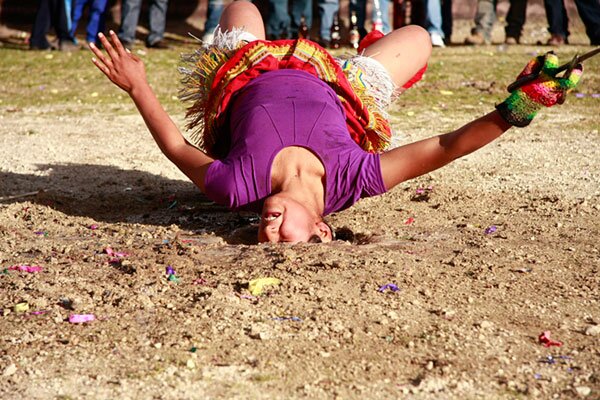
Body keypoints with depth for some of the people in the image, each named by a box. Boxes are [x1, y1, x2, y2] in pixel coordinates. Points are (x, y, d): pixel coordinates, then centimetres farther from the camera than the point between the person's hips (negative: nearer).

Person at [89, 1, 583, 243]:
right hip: (329, 90, 0)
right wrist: (511, 111, -51)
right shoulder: (352, 181, -46)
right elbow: (444, 147, -40)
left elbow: (177, 147, -28)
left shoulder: (238, 187, -46)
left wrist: (138, 88, -26)